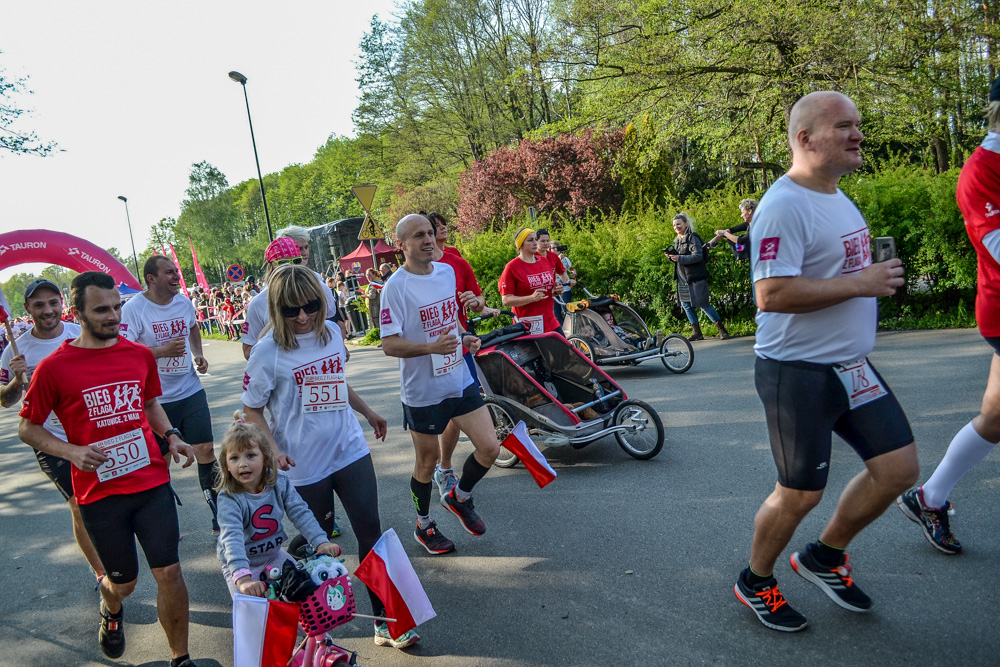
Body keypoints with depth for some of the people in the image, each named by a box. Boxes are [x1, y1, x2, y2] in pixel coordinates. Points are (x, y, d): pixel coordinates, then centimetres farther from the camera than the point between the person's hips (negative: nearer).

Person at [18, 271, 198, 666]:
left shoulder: (140, 355, 3)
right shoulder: (53, 368, -8)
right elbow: (28, 428, 2)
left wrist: (170, 436, 3)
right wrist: (73, 451, -15)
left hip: (151, 482, 2)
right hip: (99, 494, -2)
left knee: (169, 573, -3)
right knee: (124, 582, 14)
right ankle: (111, 610, 53)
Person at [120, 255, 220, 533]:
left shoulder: (183, 302, 4)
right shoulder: (133, 308, -14)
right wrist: (163, 351, -24)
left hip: (191, 390, 4)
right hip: (155, 398, -4)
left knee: (206, 449, -1)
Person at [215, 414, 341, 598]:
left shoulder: (280, 484, -15)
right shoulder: (229, 498, -26)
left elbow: (301, 514, -16)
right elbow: (232, 537, -38)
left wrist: (321, 542, -31)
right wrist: (243, 579, -51)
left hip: (274, 555, 4)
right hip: (239, 565, -3)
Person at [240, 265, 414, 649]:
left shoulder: (331, 332, 1)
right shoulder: (268, 351, -13)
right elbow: (251, 410, -6)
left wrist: (368, 412, 24)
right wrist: (273, 450, -20)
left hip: (350, 450, 4)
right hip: (304, 463, -4)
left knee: (370, 531, 1)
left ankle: (385, 621, 11)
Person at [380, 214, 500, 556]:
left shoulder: (447, 272, 4)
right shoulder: (396, 287, -16)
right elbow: (390, 345, -19)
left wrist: (466, 338, 0)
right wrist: (432, 347, -33)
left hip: (460, 381, 5)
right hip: (423, 391, -5)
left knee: (489, 448, 2)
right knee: (427, 461, 10)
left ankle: (460, 497, 31)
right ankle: (424, 526, 35)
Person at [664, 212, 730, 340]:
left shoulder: (692, 238, -10)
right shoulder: (677, 241, 16)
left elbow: (698, 256, -20)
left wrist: (679, 258, -26)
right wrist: (671, 256, 2)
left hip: (696, 278, -8)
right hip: (683, 279, 8)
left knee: (703, 305, -8)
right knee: (686, 305, 6)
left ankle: (722, 330, 4)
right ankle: (697, 333, 15)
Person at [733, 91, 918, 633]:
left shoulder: (837, 197, 13)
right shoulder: (784, 207, -19)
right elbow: (772, 294, -29)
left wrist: (880, 278, 10)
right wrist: (860, 284, -24)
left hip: (852, 366, 9)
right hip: (797, 373, -9)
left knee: (899, 467, 9)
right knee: (800, 495, 1)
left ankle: (823, 557, 29)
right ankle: (754, 583, 27)